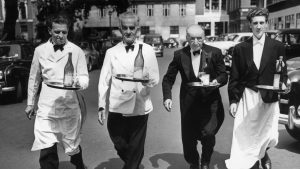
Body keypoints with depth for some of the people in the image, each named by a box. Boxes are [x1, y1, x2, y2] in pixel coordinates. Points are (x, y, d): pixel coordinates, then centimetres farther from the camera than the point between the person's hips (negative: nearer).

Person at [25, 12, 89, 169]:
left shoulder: (77, 51, -2)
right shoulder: (40, 51, 4)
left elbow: (85, 77, -3)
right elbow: (34, 78, 11)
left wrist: (79, 81, -26)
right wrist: (30, 103, 14)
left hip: (70, 105, -1)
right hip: (46, 106, 1)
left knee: (72, 144, 15)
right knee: (46, 149, -5)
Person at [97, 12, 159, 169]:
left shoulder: (148, 50, 2)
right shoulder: (111, 52, 5)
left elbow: (156, 78, 3)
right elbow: (104, 81, 4)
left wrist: (148, 80, -19)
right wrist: (101, 105, -3)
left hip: (140, 108, -1)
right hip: (116, 108, 1)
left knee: (135, 151, 7)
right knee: (120, 147, 14)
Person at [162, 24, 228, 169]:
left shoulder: (214, 53, -2)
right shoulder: (179, 55, 0)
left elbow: (223, 75, 3)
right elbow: (168, 79, 4)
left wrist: (217, 81, -20)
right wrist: (167, 97, -9)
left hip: (210, 102, -1)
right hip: (189, 104, 1)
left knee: (208, 134, -14)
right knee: (188, 138, 7)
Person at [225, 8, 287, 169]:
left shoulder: (277, 47, 3)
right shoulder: (240, 48, 3)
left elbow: (282, 73, 7)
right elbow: (234, 77, 3)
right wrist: (233, 100, -1)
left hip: (269, 98, 0)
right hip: (247, 97, 0)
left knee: (270, 136, 4)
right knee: (248, 135, 1)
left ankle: (262, 154, 39)